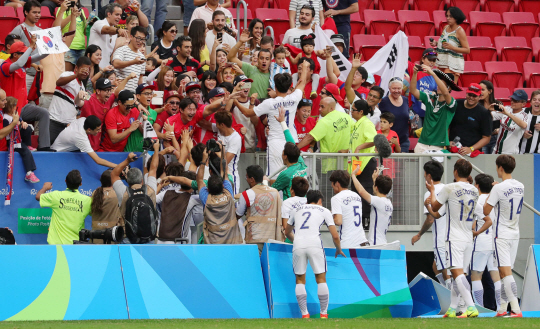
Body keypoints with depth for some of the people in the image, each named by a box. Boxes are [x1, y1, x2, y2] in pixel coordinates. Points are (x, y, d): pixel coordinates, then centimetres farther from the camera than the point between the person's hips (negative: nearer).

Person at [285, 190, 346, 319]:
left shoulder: (297, 210, 26)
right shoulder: (324, 211, 17)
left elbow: (287, 232, 39)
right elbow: (335, 236, 11)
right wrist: (339, 250, 30)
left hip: (298, 245, 2)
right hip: (314, 244, -2)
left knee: (300, 280, 12)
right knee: (321, 279, 8)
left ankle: (304, 314, 5)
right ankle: (324, 313, 8)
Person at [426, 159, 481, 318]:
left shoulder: (449, 188, -9)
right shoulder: (474, 191, 9)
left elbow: (435, 207, 4)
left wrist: (432, 190, 20)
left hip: (455, 238, -6)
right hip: (469, 238, 6)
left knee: (458, 273, -13)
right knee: (458, 275, 13)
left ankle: (471, 307, -26)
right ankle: (452, 309, 17)